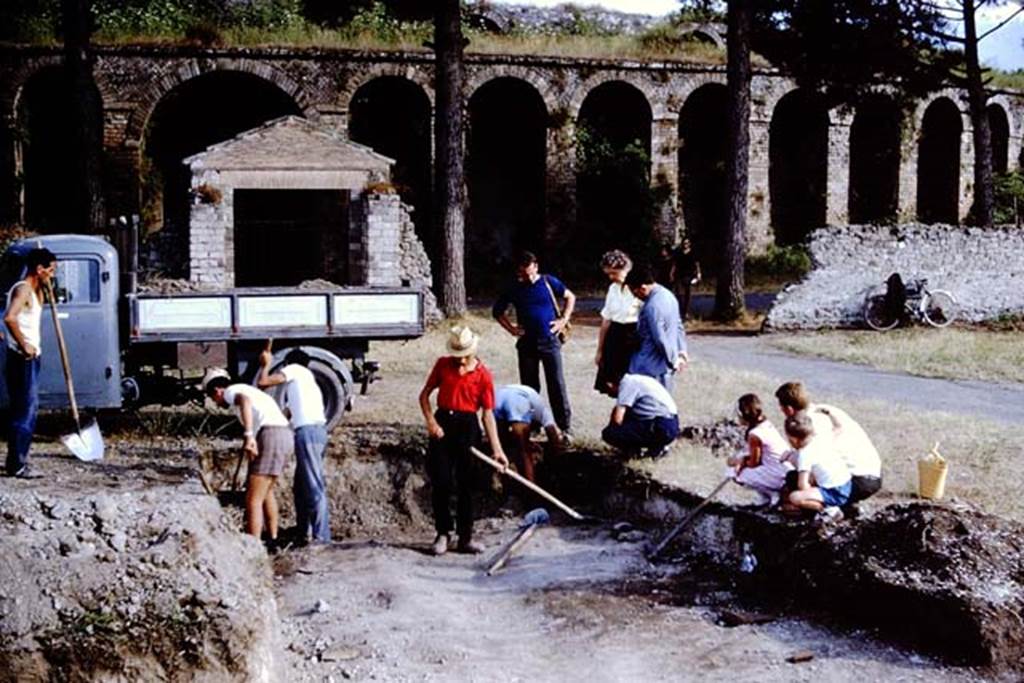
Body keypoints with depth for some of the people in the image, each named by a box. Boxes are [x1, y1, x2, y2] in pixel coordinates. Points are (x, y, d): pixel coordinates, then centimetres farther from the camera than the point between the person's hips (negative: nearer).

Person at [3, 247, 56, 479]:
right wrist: (24, 345, -23)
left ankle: (16, 461, 22)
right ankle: (17, 465, -6)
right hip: (23, 358, -10)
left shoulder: (32, 289, 16)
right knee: (25, 410, -8)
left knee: (29, 408, 14)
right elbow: (9, 317, -30)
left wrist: (40, 287, 24)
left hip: (30, 358, 10)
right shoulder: (23, 288, -14)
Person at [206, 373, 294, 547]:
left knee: (253, 499, -7)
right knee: (266, 491, 29)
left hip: (270, 437, -9)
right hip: (286, 436, 10)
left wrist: (248, 436, -30)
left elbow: (244, 401, -20)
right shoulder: (250, 391, 32)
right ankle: (272, 540, 39)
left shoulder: (231, 391, 6)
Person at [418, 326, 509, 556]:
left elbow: (488, 413, -3)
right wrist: (431, 422, -7)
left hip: (467, 426, -1)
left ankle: (465, 537, 12)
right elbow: (424, 394, 9)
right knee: (441, 484, 1)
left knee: (465, 484, 3)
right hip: (442, 424, 1)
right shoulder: (443, 365, 2)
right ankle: (443, 534, 14)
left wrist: (497, 449, -7)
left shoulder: (483, 374, -3)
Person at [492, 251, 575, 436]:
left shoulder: (548, 282, -1)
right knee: (529, 387, 7)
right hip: (527, 343, 2)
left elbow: (570, 297, 10)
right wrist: (511, 328, 3)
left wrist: (564, 320, -1)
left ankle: (564, 426, 2)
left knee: (557, 385, -3)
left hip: (549, 340, -2)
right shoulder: (514, 289, 3)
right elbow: (497, 311, 14)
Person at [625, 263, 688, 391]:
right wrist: (681, 350, 14)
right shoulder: (668, 295, 7)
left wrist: (674, 360, -12)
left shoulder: (652, 307, -24)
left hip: (650, 368, -9)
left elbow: (660, 339, -23)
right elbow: (678, 326, 14)